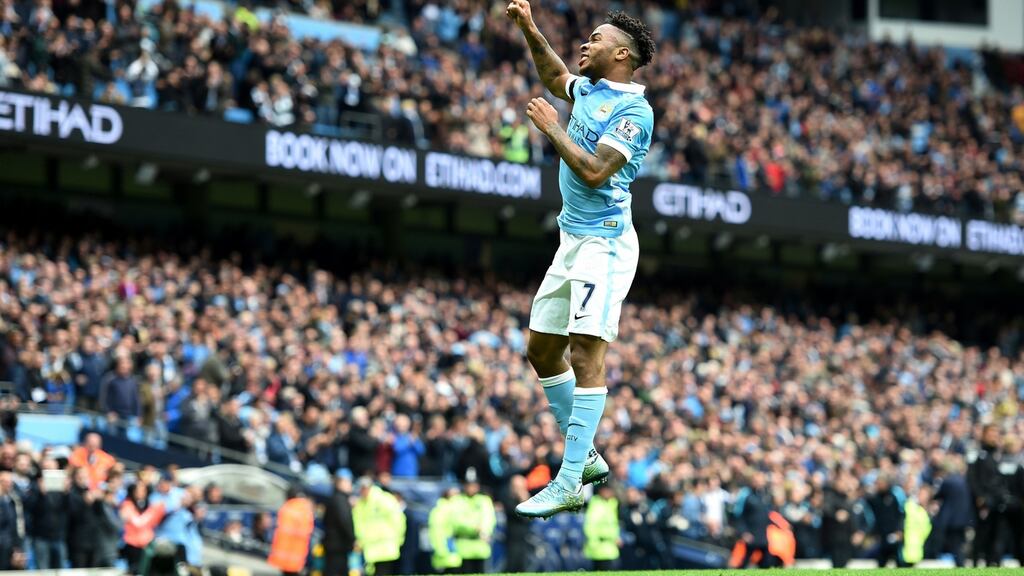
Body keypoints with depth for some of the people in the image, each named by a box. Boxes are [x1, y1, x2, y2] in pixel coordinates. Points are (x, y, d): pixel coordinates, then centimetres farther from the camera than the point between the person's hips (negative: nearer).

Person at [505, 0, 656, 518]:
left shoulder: (633, 110, -12)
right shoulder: (588, 90, 14)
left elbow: (594, 171, -21)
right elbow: (554, 76, 36)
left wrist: (552, 128, -10)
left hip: (603, 241, -10)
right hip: (572, 238, 10)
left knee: (586, 354, -15)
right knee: (542, 350, 11)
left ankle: (569, 484, -21)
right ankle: (585, 456, 20)